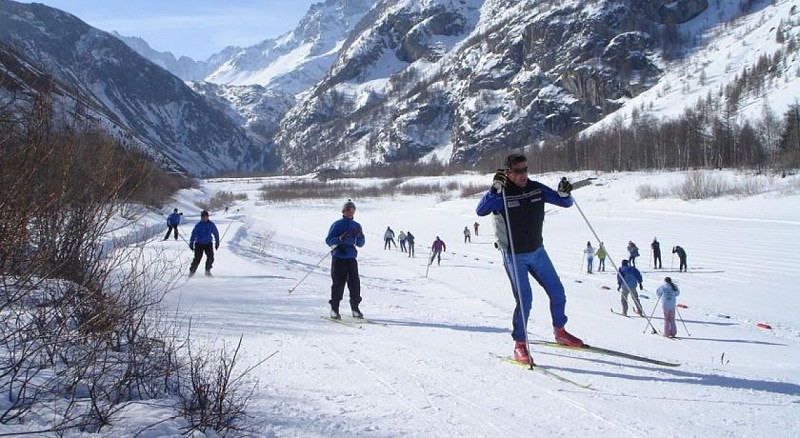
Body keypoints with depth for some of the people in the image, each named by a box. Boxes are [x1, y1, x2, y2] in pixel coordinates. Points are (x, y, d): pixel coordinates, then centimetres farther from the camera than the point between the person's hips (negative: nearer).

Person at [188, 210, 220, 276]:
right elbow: (193, 234, -5)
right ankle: (192, 270, 9)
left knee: (210, 257, -10)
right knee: (197, 258, -8)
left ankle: (207, 270, 9)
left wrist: (217, 243, 11)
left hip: (208, 244, 2)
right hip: (199, 244, -2)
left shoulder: (211, 225, -4)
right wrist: (191, 244, -6)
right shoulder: (198, 225, -10)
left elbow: (216, 234, 7)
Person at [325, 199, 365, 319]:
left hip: (351, 258, 4)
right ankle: (334, 309, 5)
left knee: (355, 283, 1)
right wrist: (339, 239, -20)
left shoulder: (356, 226, 12)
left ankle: (355, 308, 11)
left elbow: (361, 244, 14)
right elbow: (328, 240, -3)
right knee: (338, 283, -4)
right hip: (338, 258, -4)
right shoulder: (337, 224, 0)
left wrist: (359, 237, -7)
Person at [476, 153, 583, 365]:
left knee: (557, 293, 10)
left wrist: (564, 193, -19)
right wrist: (495, 189, -42)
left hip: (537, 251, 5)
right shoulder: (501, 194, -16)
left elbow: (566, 203, 3)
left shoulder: (536, 189, -4)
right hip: (514, 256, -5)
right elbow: (480, 210, -33)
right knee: (524, 299, -13)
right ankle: (520, 345, 2)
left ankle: (560, 332, 31)